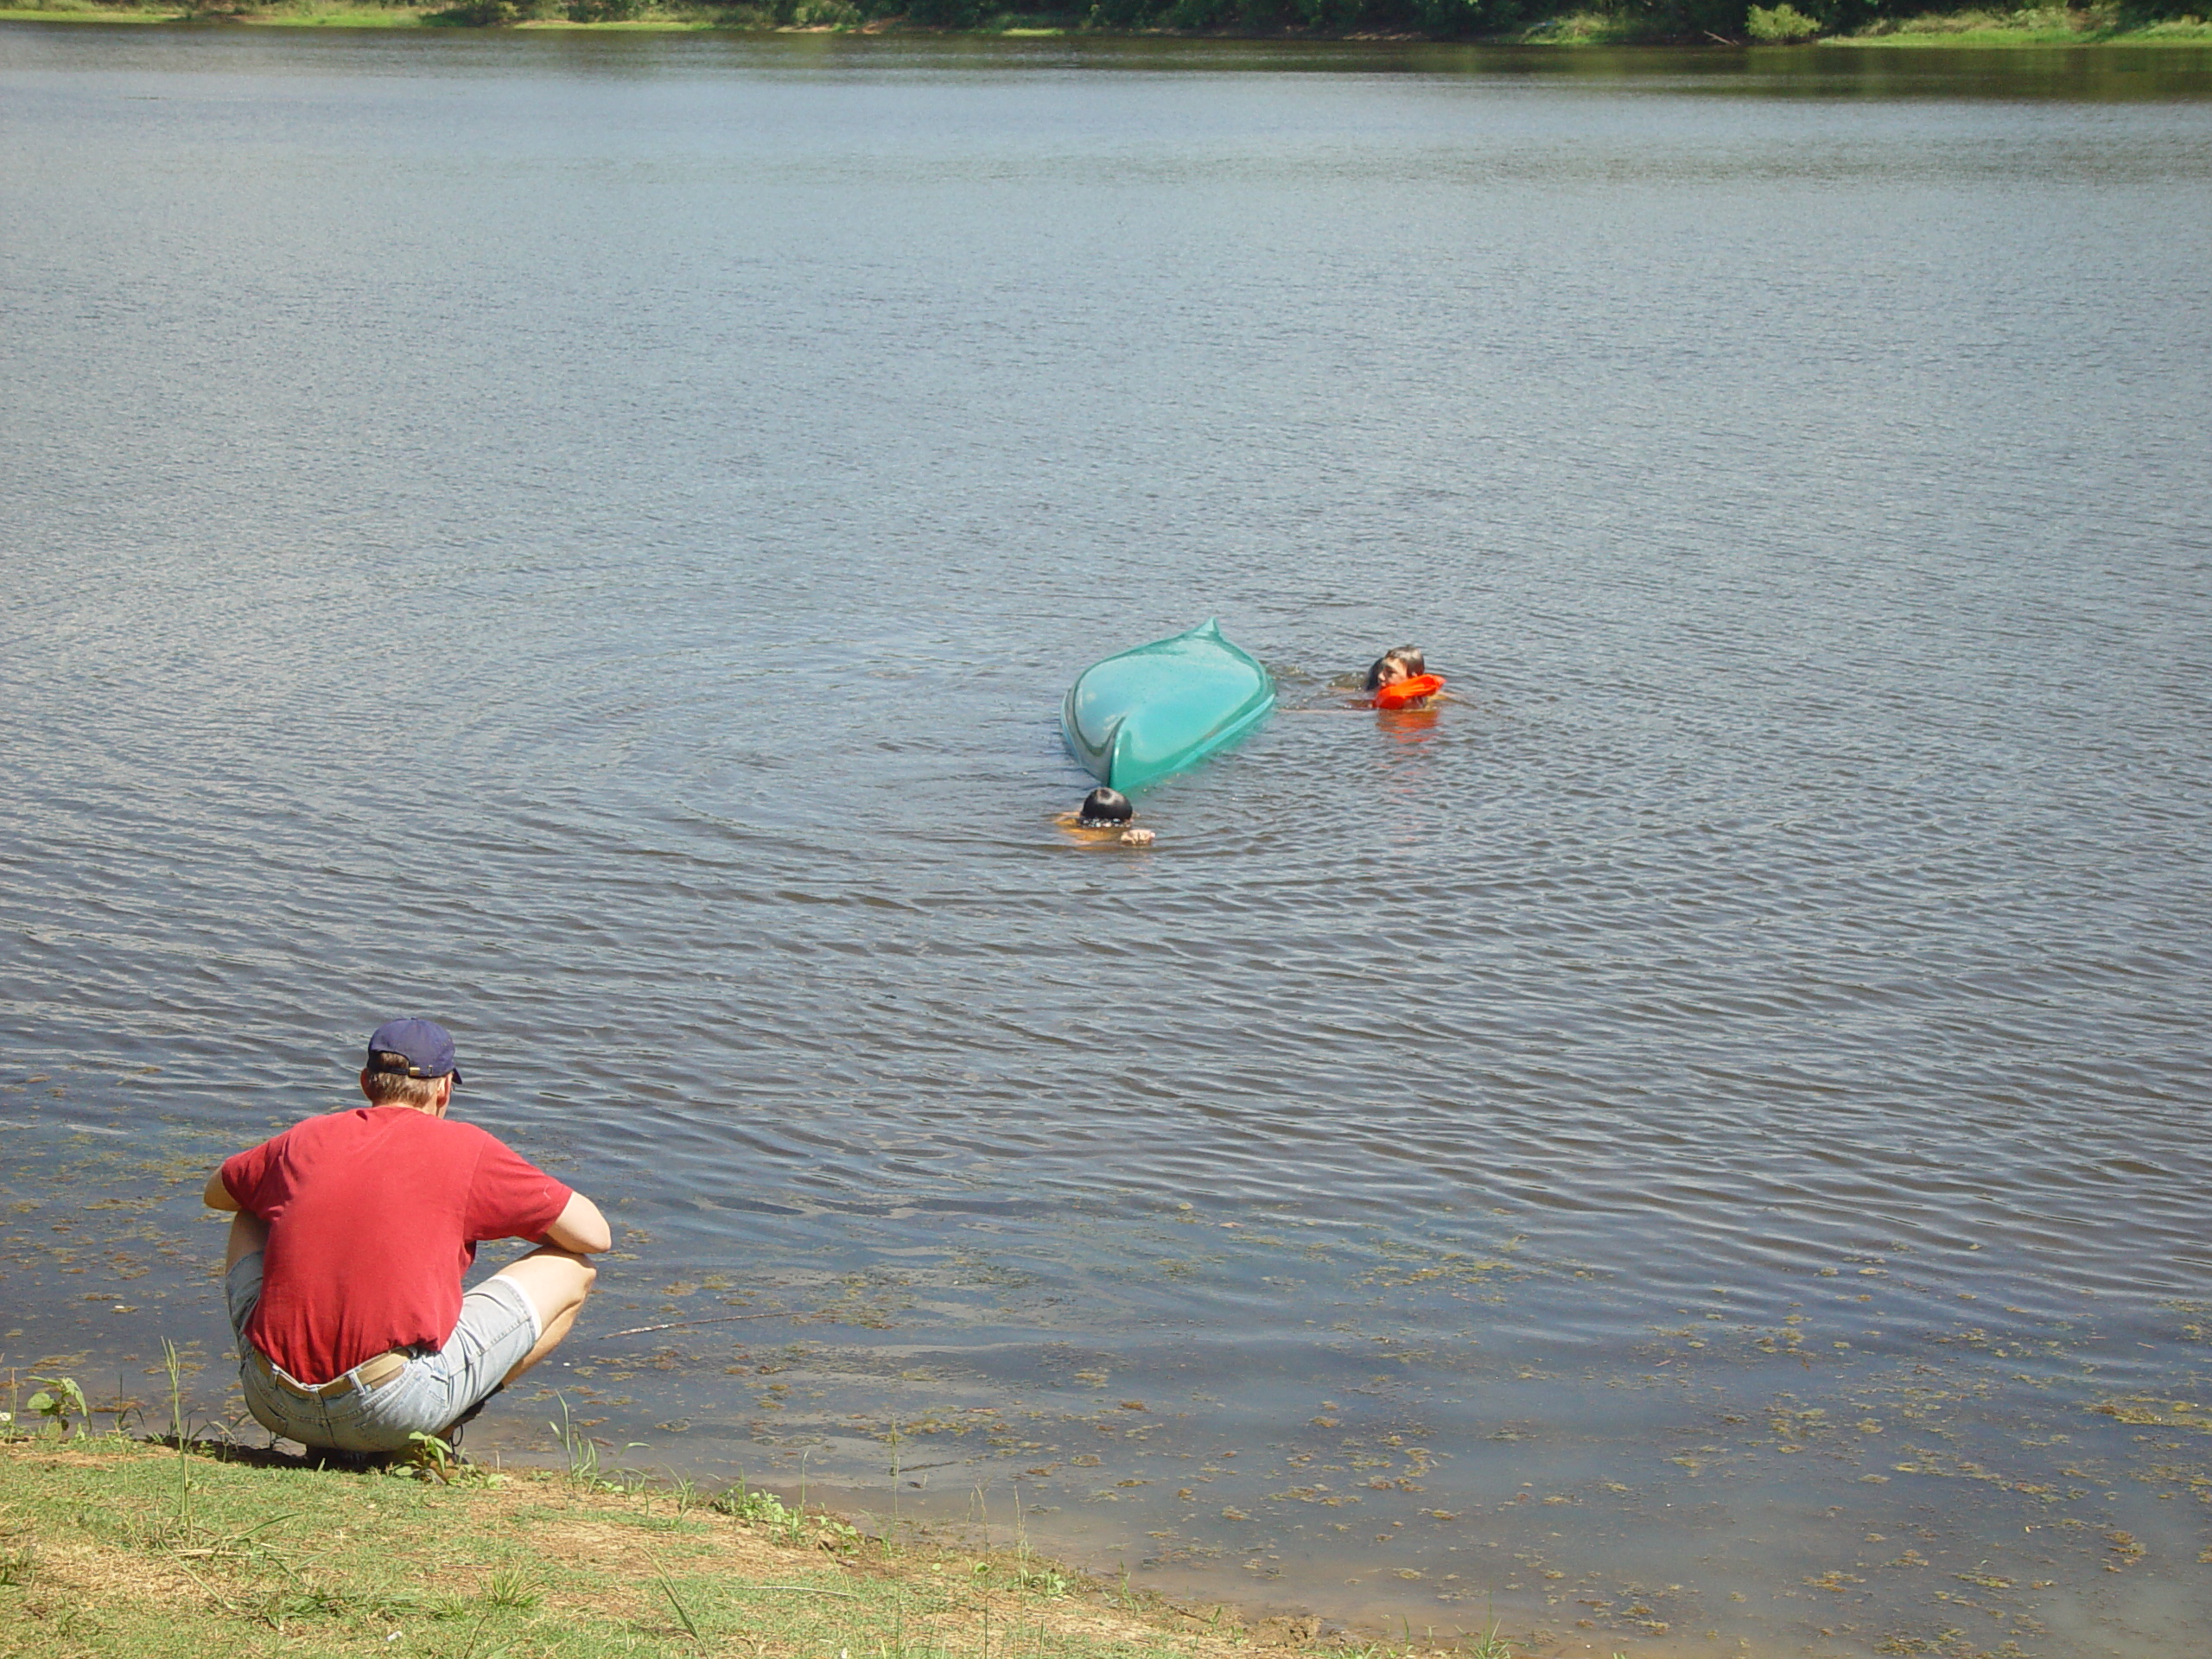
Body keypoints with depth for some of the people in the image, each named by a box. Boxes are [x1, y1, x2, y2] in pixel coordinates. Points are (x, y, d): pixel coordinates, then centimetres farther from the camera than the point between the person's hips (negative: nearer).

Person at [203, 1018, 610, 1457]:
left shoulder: (305, 1139, 13)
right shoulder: (465, 1148, 2)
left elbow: (214, 1193, 34)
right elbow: (594, 1234, 7)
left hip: (274, 1406, 4)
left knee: (252, 1220, 33)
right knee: (572, 1270, 11)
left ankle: (325, 1444, 20)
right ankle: (433, 1436, 5)